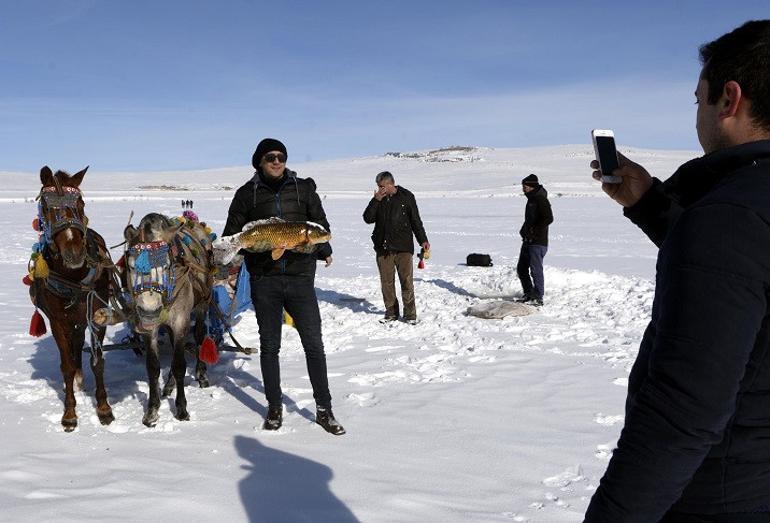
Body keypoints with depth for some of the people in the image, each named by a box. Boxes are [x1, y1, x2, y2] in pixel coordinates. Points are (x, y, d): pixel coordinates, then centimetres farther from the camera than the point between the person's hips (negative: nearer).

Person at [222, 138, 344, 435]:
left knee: (313, 343, 1)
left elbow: (320, 223, 9)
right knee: (269, 345, 11)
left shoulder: (303, 188, 7)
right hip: (264, 279, 0)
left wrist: (324, 250, -7)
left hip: (300, 276, 0)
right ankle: (274, 408, 25)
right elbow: (232, 232, 9)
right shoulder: (248, 194, 6)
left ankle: (324, 410, 14)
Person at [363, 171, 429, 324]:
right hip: (383, 247, 3)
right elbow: (368, 219, 2)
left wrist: (423, 240, 1)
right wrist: (376, 201, -9)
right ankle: (391, 312, 18)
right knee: (386, 281, 6)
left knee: (407, 281, -3)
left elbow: (416, 220, 6)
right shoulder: (378, 199, 9)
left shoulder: (406, 196, 2)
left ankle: (410, 314, 6)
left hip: (403, 247, -3)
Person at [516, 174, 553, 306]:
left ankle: (538, 298, 0)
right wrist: (524, 231, 12)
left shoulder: (541, 200, -14)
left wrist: (533, 231, -21)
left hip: (538, 242, -10)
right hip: (528, 241, 10)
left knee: (536, 270, -7)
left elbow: (548, 219, -23)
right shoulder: (531, 199, 16)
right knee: (521, 269, 13)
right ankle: (528, 294, 24)